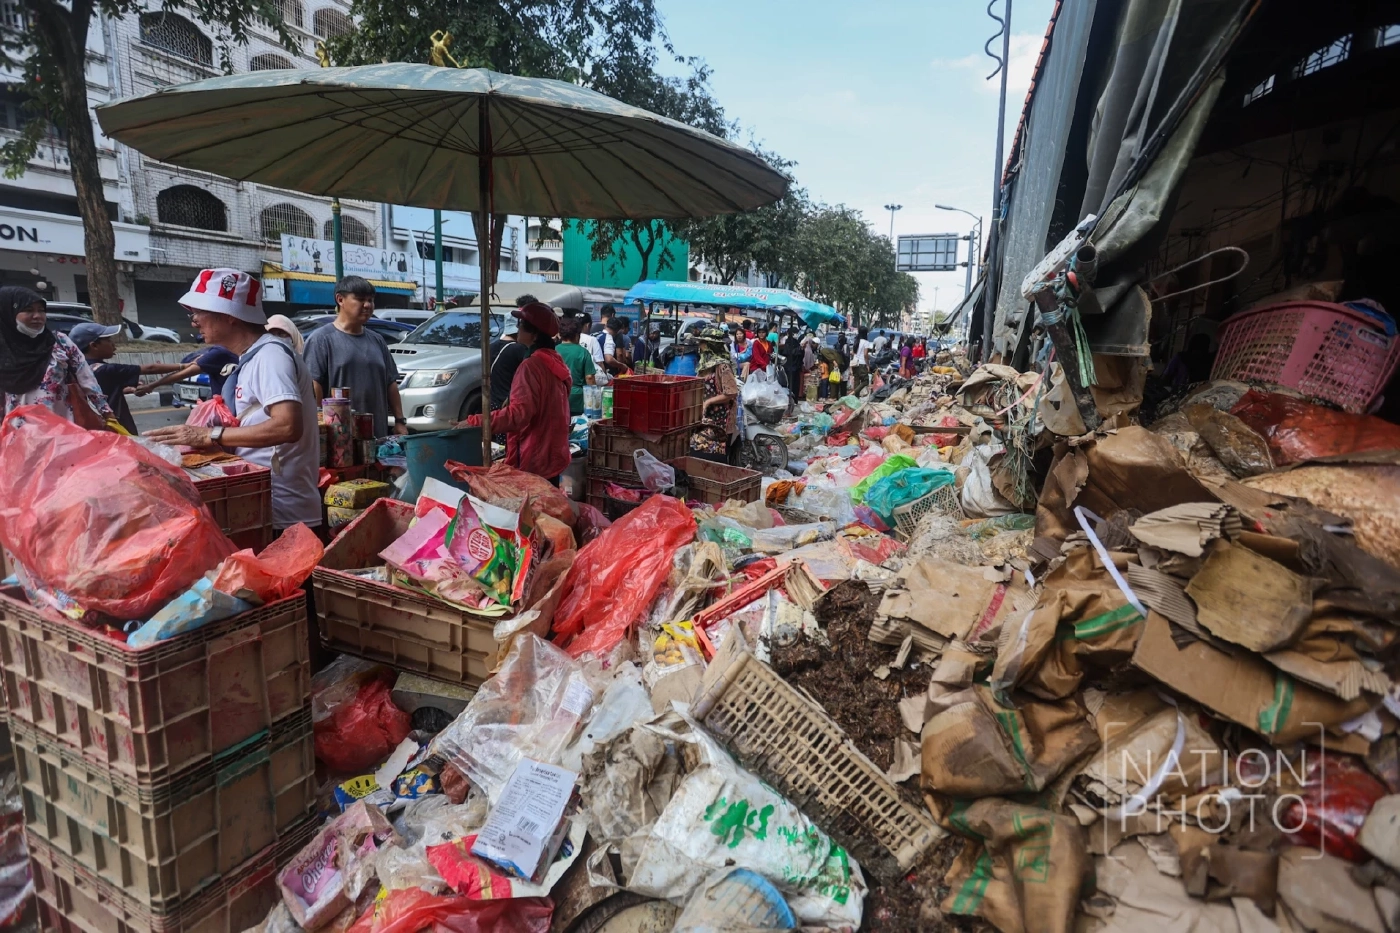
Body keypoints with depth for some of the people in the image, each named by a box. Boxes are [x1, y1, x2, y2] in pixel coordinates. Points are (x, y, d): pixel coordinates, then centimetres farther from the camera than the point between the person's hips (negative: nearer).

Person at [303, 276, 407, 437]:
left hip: (378, 434, 6)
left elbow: (390, 384, 17)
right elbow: (313, 385, -11)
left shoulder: (377, 340, 16)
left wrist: (400, 421, 11)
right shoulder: (321, 339, -4)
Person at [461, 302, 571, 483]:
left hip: (534, 461, -10)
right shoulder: (556, 362, 12)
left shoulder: (532, 366, -18)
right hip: (552, 456, 10)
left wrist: (474, 422, -23)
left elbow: (518, 414, -26)